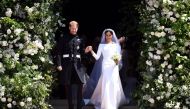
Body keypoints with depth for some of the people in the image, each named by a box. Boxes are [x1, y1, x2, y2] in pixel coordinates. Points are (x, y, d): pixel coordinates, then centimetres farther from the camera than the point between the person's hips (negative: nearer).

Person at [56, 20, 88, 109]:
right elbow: (59, 52, -1)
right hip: (66, 64, -1)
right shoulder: (63, 39, 4)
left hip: (78, 64, 2)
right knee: (68, 86, 4)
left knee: (80, 85, -7)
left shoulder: (79, 39, 12)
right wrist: (59, 64, -8)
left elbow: (82, 53, 13)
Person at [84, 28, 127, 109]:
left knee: (113, 87, -2)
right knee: (105, 87, -6)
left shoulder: (116, 45, 10)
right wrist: (91, 51, -13)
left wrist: (118, 61, -12)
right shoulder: (102, 45, 8)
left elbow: (119, 57, 9)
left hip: (114, 68, 1)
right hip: (105, 68, -1)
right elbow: (97, 57, 1)